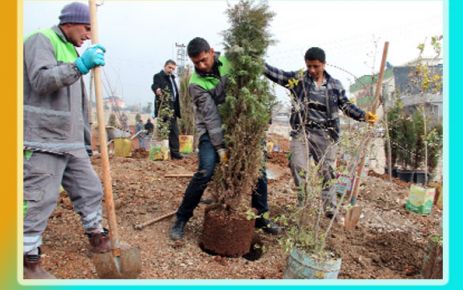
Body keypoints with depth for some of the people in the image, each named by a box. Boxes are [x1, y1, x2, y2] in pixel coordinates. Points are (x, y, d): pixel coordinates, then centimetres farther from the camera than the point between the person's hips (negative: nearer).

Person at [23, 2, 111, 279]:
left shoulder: (71, 51, 22)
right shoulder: (41, 40, -3)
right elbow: (41, 80, -22)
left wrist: (86, 140, 24)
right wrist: (79, 66, -34)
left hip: (71, 141, 9)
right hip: (43, 140, -8)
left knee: (90, 188, 13)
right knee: (39, 199, -4)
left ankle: (97, 236, 30)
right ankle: (29, 260, 10)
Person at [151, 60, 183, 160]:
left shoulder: (172, 78, 21)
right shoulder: (158, 76, -2)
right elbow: (154, 85, -24)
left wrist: (177, 109, 13)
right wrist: (157, 89, -48)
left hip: (172, 108, 8)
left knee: (174, 131, 9)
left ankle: (174, 152, 14)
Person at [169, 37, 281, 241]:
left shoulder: (228, 61, -5)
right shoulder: (196, 84, -17)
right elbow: (210, 117, -21)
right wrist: (220, 147, -24)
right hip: (211, 131, -5)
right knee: (206, 172, -20)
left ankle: (261, 217, 20)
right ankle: (181, 218, -1)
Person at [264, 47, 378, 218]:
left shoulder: (334, 84, 7)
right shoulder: (298, 78, 3)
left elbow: (346, 106, 8)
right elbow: (276, 74, -4)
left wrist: (364, 116, -7)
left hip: (325, 134, 1)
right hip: (302, 131, -1)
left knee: (327, 170, 6)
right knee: (297, 166, -12)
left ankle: (330, 208, 18)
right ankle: (303, 204, 3)